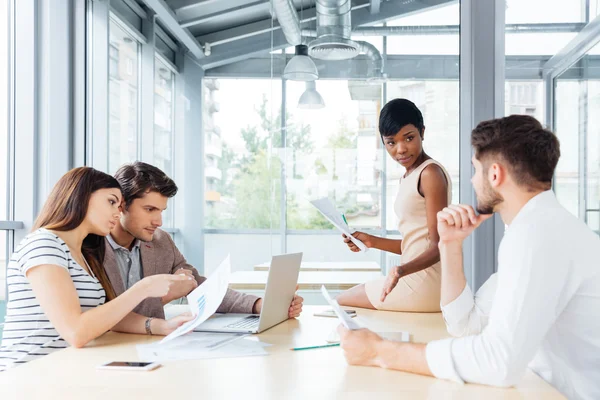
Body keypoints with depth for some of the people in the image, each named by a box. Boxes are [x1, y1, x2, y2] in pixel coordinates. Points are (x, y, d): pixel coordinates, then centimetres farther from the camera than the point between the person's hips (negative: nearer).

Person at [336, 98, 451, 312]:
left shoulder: (431, 173, -15)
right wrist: (371, 241, 7)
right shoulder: (408, 177, 14)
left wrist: (401, 270, -35)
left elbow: (438, 247, -19)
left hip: (426, 285, -10)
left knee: (341, 302, 5)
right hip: (416, 279, 10)